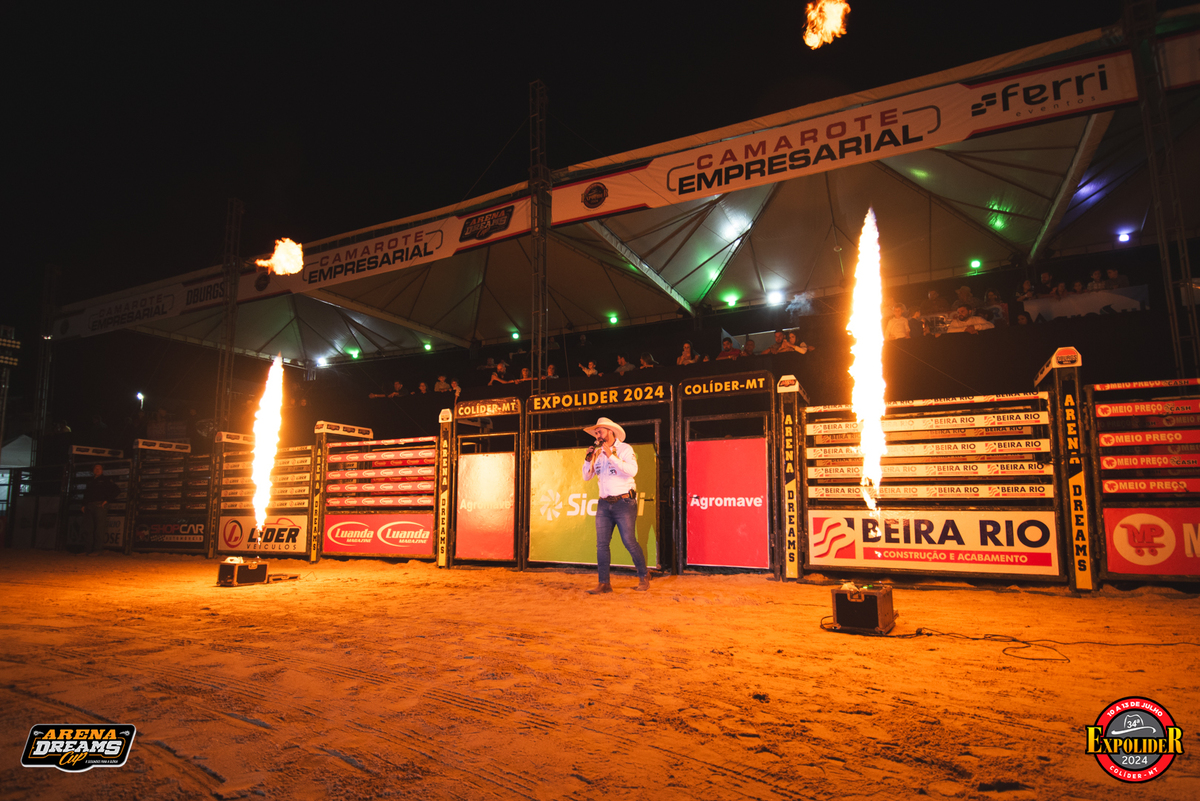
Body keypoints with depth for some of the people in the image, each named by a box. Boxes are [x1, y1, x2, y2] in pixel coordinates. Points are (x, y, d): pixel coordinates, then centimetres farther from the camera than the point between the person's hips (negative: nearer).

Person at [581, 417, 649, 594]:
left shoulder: (625, 449, -2)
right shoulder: (598, 453, 13)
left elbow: (632, 471, -18)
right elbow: (586, 477, 12)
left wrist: (611, 456, -19)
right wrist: (589, 459, -4)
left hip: (624, 503, -5)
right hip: (604, 504, 5)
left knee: (629, 541, -6)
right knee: (601, 544, 0)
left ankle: (644, 577, 11)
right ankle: (604, 583, 4)